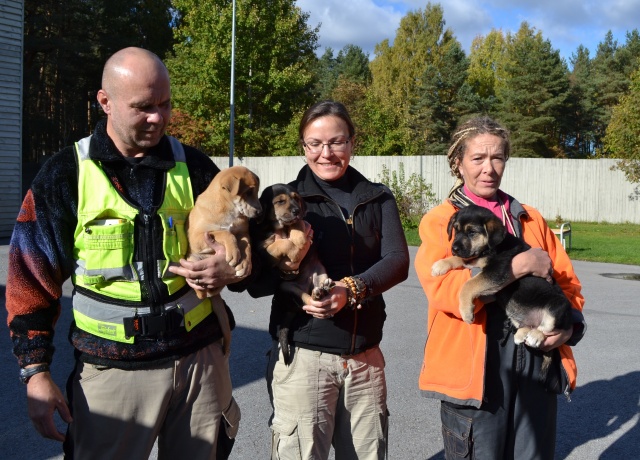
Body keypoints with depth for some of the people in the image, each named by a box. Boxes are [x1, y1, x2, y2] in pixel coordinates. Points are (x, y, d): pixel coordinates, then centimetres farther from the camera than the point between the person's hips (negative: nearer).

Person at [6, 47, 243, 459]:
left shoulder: (195, 167, 2)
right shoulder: (66, 175, -3)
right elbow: (32, 280, 1)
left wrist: (232, 269, -11)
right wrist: (35, 372, -3)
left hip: (199, 361, 2)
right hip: (111, 370, -2)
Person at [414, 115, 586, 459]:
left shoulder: (531, 219, 13)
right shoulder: (439, 221, -1)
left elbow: (567, 281, 16)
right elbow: (442, 288, -17)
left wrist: (570, 325, -4)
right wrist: (519, 265, -18)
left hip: (538, 362, 4)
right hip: (474, 368, -4)